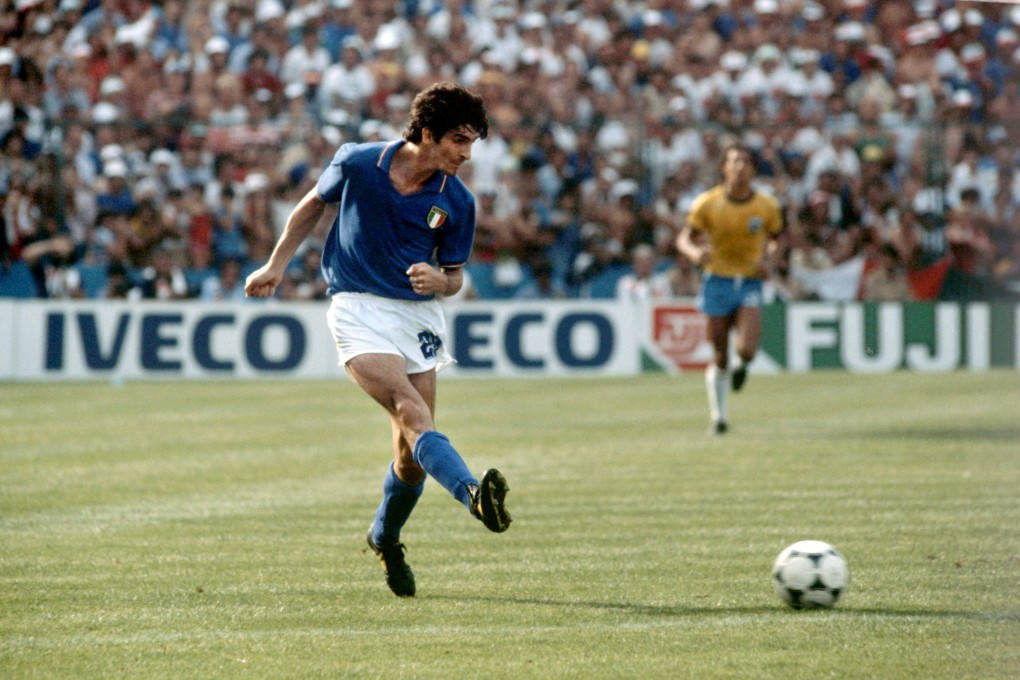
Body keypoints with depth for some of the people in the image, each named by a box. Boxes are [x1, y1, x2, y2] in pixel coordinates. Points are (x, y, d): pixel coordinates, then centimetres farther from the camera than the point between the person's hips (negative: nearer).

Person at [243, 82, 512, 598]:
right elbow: (313, 206, 10)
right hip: (359, 309, -3)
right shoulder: (357, 163, -9)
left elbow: (455, 275, 8)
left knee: (411, 454, 4)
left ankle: (385, 539, 31)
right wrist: (276, 265, 11)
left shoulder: (457, 202, -4)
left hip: (419, 314, 3)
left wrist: (439, 280, -15)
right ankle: (474, 496, -46)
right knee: (414, 414, -25)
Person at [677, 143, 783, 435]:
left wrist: (766, 259, -8)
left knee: (746, 349, -20)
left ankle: (741, 365, 19)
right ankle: (718, 416, 19)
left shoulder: (767, 206, -3)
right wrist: (694, 252, -22)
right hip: (717, 281, 0)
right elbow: (684, 238, 1)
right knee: (720, 357, 2)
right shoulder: (707, 203, -5)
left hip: (750, 283, 0)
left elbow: (775, 239, 13)